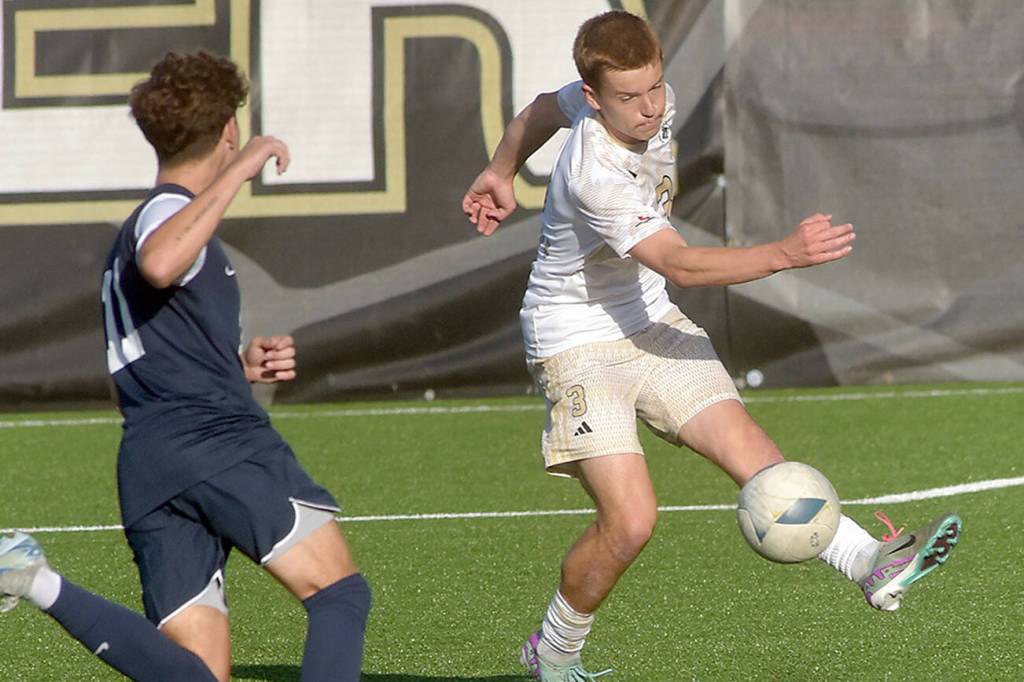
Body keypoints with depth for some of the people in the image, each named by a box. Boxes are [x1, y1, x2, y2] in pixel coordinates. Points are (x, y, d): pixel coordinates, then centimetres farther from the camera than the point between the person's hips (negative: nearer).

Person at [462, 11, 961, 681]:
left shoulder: (651, 105, -5)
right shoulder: (595, 176, -31)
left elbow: (543, 108, 14)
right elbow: (678, 264, -35)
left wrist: (499, 172, 30)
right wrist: (785, 253, -43)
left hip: (649, 321, 7)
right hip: (577, 342, -7)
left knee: (743, 441, -14)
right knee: (630, 520, -16)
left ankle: (872, 564, -27)